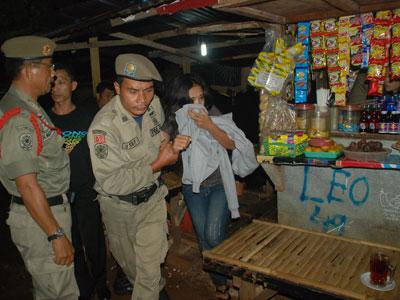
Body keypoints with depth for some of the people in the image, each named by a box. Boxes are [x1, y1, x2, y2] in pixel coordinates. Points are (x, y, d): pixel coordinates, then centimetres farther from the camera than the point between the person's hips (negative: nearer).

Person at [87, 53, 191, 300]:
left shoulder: (154, 105, -12)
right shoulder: (104, 126, -30)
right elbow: (111, 183, -30)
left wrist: (171, 144, -11)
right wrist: (158, 164, -26)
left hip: (152, 197, 3)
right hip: (120, 205, -2)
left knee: (150, 265, 6)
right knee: (128, 260, 23)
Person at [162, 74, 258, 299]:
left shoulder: (213, 115, -12)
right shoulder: (174, 122, -7)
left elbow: (232, 144, -15)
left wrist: (209, 126, -27)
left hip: (218, 184, -3)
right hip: (193, 187, 3)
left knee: (214, 236, -15)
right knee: (204, 239, 10)